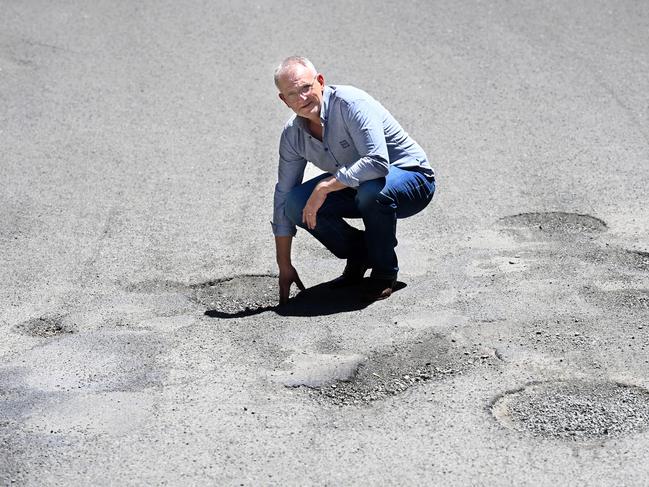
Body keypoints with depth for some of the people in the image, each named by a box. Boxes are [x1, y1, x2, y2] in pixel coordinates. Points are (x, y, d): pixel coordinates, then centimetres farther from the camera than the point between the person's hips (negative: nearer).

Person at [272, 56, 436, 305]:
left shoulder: (350, 103, -28)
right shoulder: (292, 134, -7)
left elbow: (378, 162, -40)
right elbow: (282, 196, -1)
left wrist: (325, 186, -36)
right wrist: (284, 266, -1)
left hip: (410, 177, -6)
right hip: (356, 187, 6)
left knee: (371, 189, -40)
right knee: (296, 202, -16)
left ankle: (384, 272, -14)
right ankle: (359, 255, 6)